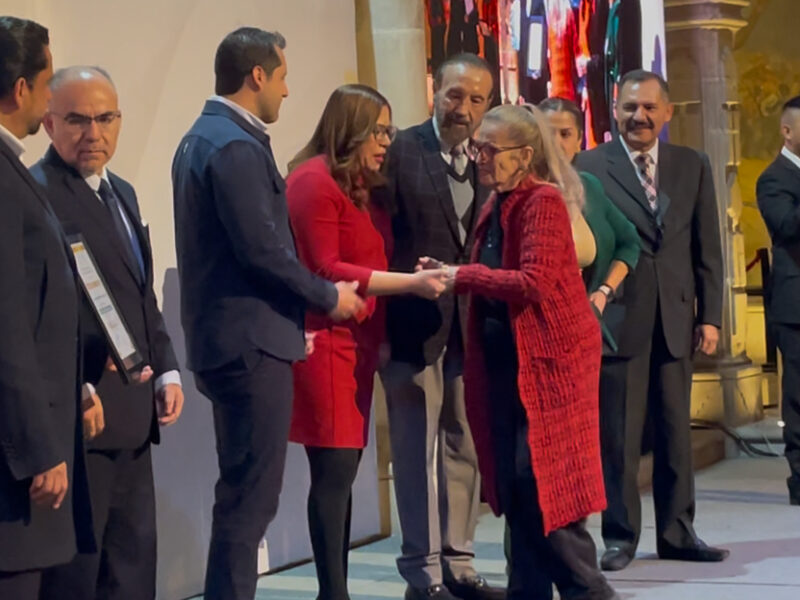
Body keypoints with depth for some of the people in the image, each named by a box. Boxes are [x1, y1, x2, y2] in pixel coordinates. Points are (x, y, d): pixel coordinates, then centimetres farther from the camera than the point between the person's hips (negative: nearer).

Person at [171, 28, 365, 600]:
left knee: (244, 491, 16)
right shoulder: (238, 146, -17)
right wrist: (328, 296, -7)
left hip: (225, 337, 11)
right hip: (251, 340, -11)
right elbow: (263, 249, -21)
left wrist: (297, 310, 19)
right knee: (250, 495, -6)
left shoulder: (202, 138, 15)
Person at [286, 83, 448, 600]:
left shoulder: (360, 185, 18)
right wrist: (410, 283, -18)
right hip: (325, 343, -9)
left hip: (357, 343, 9)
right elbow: (325, 271, -16)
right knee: (334, 470, -9)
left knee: (343, 470, 9)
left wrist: (380, 334, 5)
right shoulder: (314, 181, -11)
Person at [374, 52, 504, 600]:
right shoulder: (399, 152, -6)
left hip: (471, 324, 5)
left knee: (465, 446, 12)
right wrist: (412, 284, -16)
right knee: (417, 450, 0)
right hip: (415, 323, -5)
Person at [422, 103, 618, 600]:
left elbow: (533, 281, -24)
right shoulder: (496, 206, 12)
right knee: (514, 481, 9)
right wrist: (451, 276, 0)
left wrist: (461, 276, -19)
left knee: (542, 478, -9)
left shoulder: (544, 202, -14)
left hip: (550, 356, -8)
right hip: (506, 357, 8)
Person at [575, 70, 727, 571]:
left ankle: (677, 533, 19)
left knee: (676, 431, 10)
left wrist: (710, 315, 3)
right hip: (618, 317, -3)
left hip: (675, 319, 3)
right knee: (619, 434, 3)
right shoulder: (590, 167, -3)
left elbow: (707, 248, 8)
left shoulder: (693, 166, 9)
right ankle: (621, 535, 13)